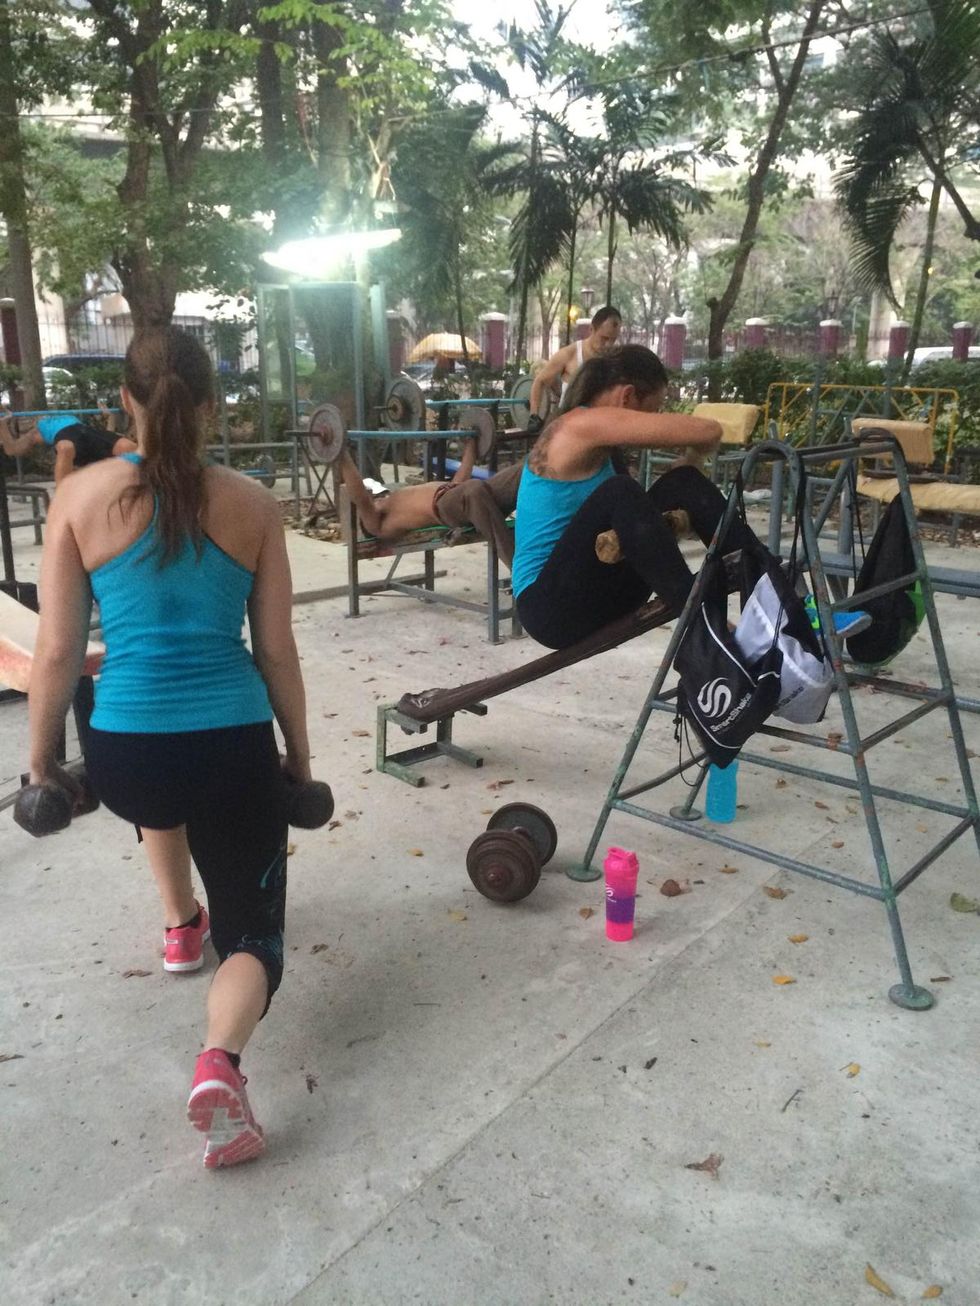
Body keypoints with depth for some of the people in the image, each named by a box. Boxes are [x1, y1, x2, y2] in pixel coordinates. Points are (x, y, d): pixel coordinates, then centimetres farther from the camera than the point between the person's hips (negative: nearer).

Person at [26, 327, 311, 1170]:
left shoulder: (82, 496, -4)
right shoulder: (253, 505, -1)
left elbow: (58, 651, -3)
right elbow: (277, 651, 2)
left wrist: (42, 755, 12)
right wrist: (300, 753, 15)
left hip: (125, 753, 1)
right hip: (236, 747, -1)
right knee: (252, 931, 13)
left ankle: (181, 925, 50)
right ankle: (220, 1061, -15)